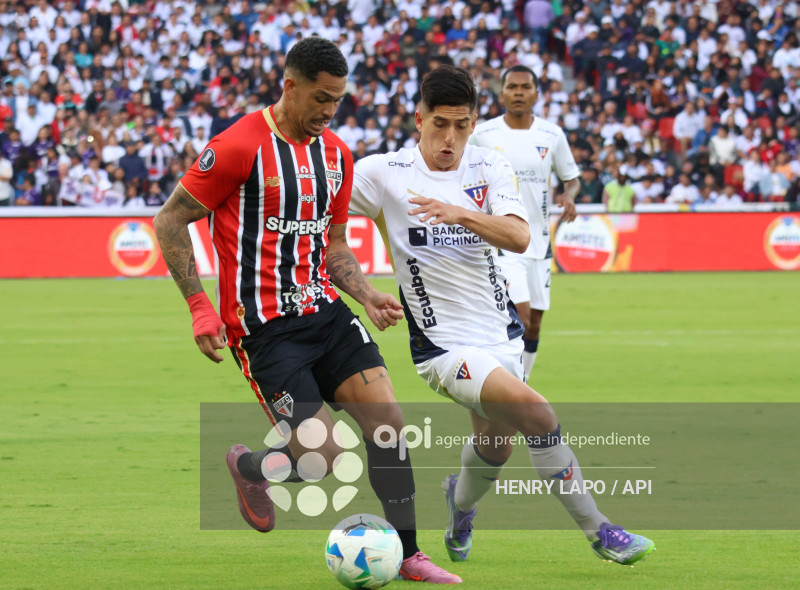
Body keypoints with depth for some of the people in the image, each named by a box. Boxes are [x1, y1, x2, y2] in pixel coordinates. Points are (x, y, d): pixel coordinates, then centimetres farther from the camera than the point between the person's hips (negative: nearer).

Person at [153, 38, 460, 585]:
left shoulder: (336, 154, 10)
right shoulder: (239, 146, -13)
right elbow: (171, 220, -7)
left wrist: (367, 295, 2)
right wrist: (200, 307, -12)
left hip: (324, 311, 7)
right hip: (265, 328, -7)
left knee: (389, 422, -5)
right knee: (327, 457, -12)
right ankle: (249, 467, 20)